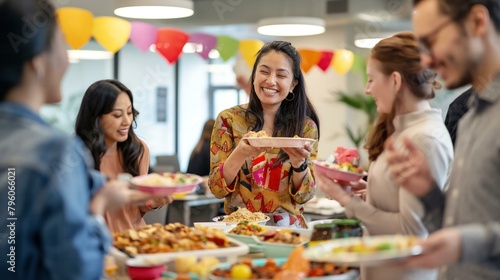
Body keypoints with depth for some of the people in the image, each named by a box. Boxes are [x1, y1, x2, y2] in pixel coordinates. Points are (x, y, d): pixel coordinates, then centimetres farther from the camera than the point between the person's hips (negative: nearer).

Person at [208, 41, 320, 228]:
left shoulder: (306, 126, 2)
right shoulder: (229, 120, 1)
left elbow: (304, 195, 3)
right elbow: (217, 189, -3)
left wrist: (299, 162, -17)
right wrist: (240, 154, -21)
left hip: (287, 229, 1)